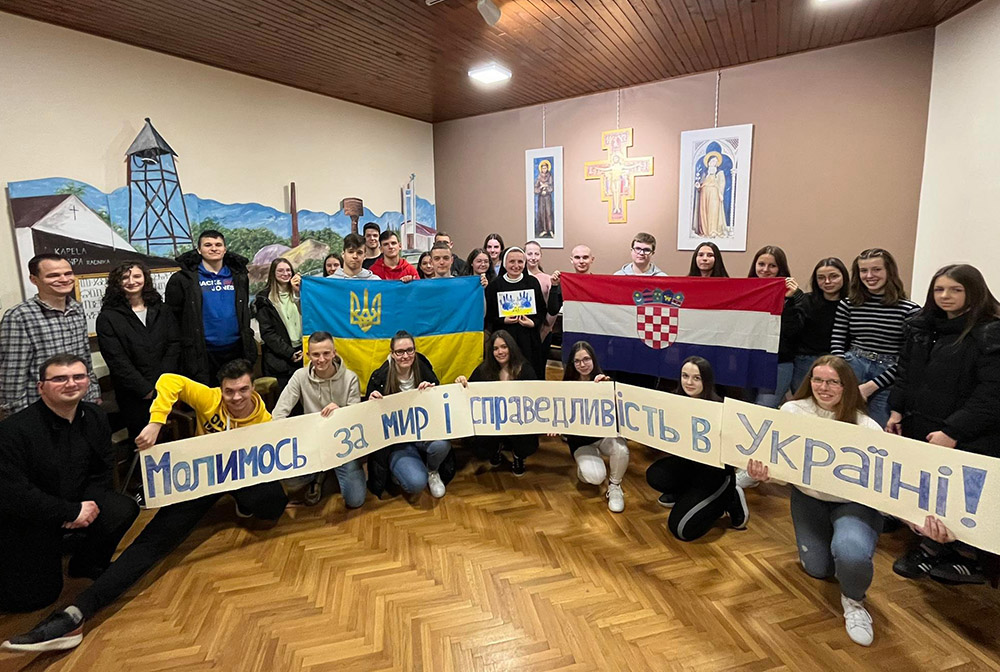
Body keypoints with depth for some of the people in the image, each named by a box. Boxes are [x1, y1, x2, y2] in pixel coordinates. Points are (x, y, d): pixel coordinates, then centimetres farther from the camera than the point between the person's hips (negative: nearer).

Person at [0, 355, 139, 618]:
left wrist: (88, 503, -17)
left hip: (80, 501, 4)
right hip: (25, 519, -4)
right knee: (35, 597, -7)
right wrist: (72, 512, -23)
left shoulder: (95, 417, -6)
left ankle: (87, 564, 6)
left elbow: (103, 471, 2)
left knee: (123, 510, -23)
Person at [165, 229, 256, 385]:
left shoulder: (238, 276, 11)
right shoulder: (184, 279, -1)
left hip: (235, 351, 4)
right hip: (201, 355, -3)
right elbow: (173, 317, 0)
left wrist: (248, 344, 15)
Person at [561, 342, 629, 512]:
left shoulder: (605, 381, -7)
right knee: (595, 477, -25)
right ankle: (586, 463, 15)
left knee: (621, 449, -34)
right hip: (581, 440, 0)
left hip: (605, 434, 1)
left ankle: (614, 487, -3)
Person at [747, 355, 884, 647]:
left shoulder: (866, 428, -21)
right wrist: (761, 472, -38)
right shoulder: (793, 411, -15)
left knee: (850, 553, -33)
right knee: (818, 569, 11)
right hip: (809, 498, 3)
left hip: (854, 503, -2)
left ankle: (853, 601, 5)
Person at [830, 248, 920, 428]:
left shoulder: (910, 310, -2)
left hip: (886, 380, -1)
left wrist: (872, 385, -9)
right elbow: (836, 345, 4)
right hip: (852, 369, 2)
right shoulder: (847, 305, 6)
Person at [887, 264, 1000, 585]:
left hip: (966, 439, -6)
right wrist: (897, 411, 6)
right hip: (917, 429, 6)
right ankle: (930, 547, 31)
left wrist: (953, 432, -20)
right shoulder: (920, 326, 9)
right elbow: (904, 373, 14)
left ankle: (967, 558, 26)